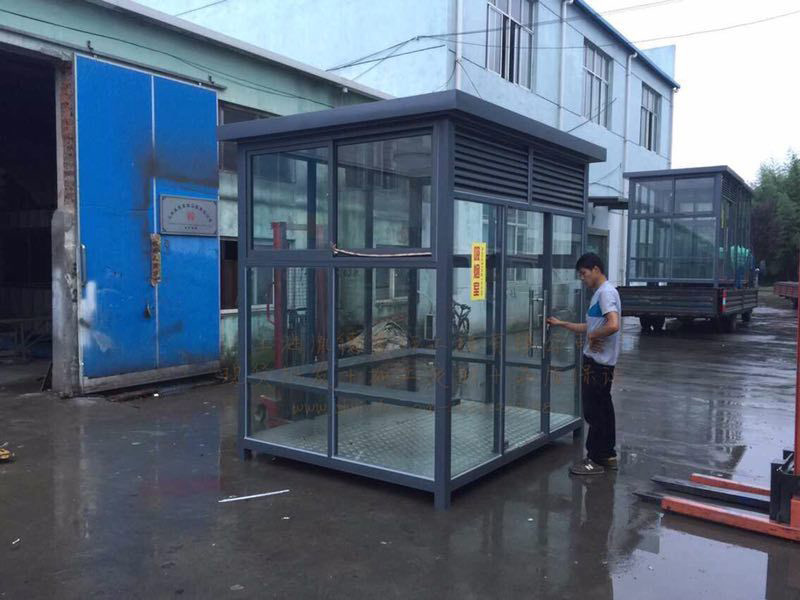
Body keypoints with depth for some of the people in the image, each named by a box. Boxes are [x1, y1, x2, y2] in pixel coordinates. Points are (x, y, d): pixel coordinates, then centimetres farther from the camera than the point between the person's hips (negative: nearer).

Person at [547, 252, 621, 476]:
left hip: (598, 363, -10)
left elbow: (613, 325, -29)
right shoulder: (601, 292, 16)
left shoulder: (606, 292, -16)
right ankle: (608, 455, 24)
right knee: (603, 408, 15)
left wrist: (593, 336, -15)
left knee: (594, 411, -3)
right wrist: (561, 324, 19)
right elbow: (591, 326, 21)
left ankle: (596, 459, 6)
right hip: (599, 361, 10)